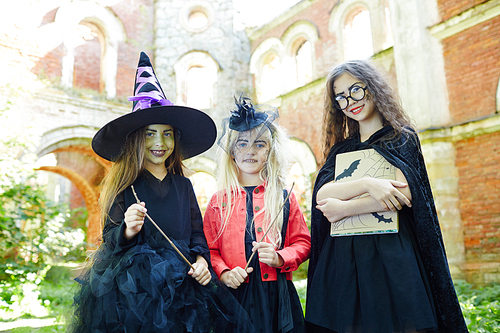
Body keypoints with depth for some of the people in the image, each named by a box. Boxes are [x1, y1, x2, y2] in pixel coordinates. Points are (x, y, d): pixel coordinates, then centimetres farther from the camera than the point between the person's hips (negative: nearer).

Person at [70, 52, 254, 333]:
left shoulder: (183, 184, 7)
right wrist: (128, 231, -25)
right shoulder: (124, 184, -3)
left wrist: (201, 259, -8)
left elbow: (197, 232, 10)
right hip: (133, 292, -3)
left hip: (181, 287, 3)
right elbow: (109, 240, -4)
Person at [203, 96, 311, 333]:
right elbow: (210, 249, 7)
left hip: (276, 295, 0)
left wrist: (279, 258, -11)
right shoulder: (219, 201, 6)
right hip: (234, 294, 0)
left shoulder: (284, 198, 5)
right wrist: (224, 273, -10)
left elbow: (303, 242, 6)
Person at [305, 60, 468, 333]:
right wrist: (367, 183, -18)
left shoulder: (402, 138, 5)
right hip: (341, 257, 3)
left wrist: (343, 209, -8)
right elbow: (321, 195, -3)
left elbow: (403, 193, -10)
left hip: (391, 254, -2)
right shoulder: (340, 149, 14)